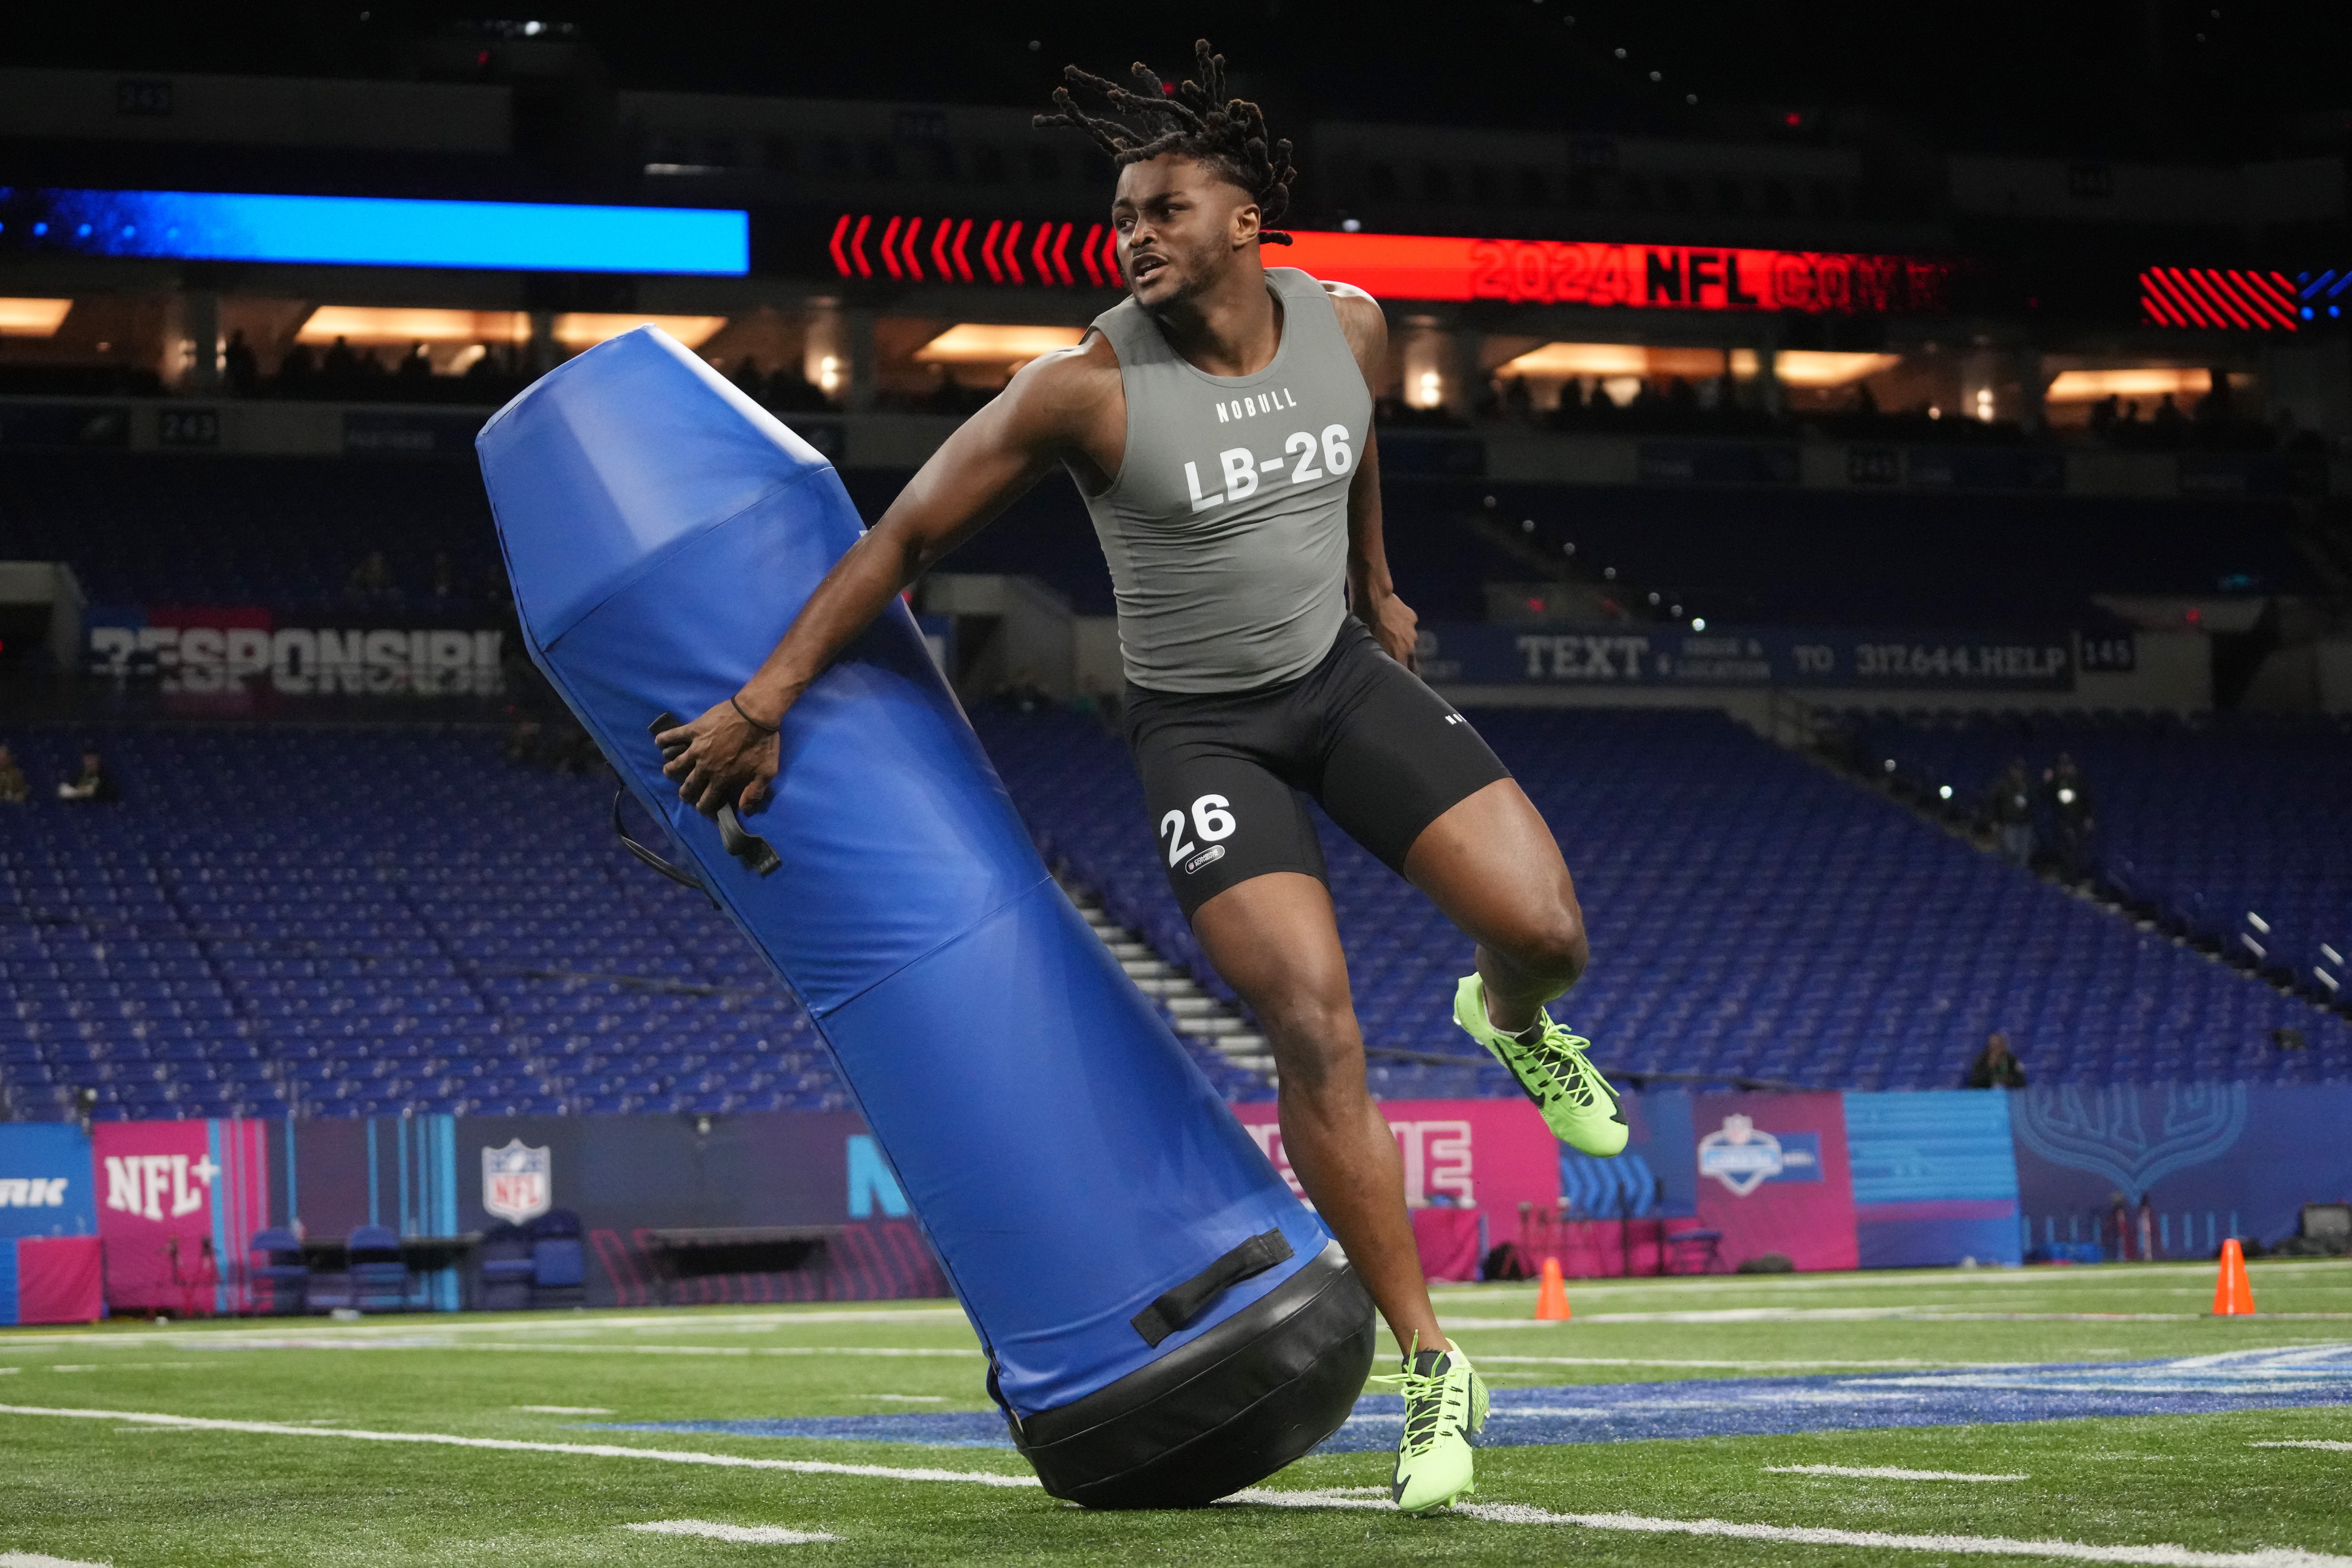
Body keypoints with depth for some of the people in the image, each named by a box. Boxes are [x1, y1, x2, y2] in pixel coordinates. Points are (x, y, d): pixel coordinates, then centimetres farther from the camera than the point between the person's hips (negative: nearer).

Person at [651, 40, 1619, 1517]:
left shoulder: (1349, 326, -7)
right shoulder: (1089, 387, -20)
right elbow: (909, 535, -16)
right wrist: (766, 701, -17)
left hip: (1348, 673, 4)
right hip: (1203, 726, -3)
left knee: (1544, 928, -14)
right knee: (1317, 1025, -18)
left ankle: (1512, 1020, 27)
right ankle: (1432, 1370, -6)